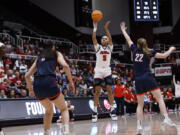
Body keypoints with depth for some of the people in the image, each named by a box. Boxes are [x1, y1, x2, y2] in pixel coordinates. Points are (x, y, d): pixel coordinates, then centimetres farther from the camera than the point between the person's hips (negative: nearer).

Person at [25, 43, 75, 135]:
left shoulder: (39, 57, 28)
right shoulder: (56, 54, 18)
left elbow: (27, 75, 24)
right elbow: (65, 65, -3)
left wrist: (30, 89, 37)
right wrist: (71, 82, 3)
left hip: (37, 84, 4)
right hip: (49, 82, -4)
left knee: (49, 110, 27)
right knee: (63, 109, 12)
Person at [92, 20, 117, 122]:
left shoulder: (110, 47, 10)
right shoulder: (98, 47, 9)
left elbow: (110, 38, -7)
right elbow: (94, 38, -5)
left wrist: (106, 28, -15)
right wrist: (95, 27, -10)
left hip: (107, 71, 0)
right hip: (98, 71, 0)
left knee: (110, 90, -5)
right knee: (97, 92, -3)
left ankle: (112, 111, 0)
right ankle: (95, 112, -1)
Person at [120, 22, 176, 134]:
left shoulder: (135, 49, 10)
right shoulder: (149, 52, 3)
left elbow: (128, 39, 25)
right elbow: (164, 55, 0)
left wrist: (123, 30, 40)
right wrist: (171, 49, 19)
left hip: (138, 80, 3)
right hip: (148, 77, -3)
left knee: (140, 104, 8)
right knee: (160, 98, -2)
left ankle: (139, 125, -4)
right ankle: (166, 118, -19)